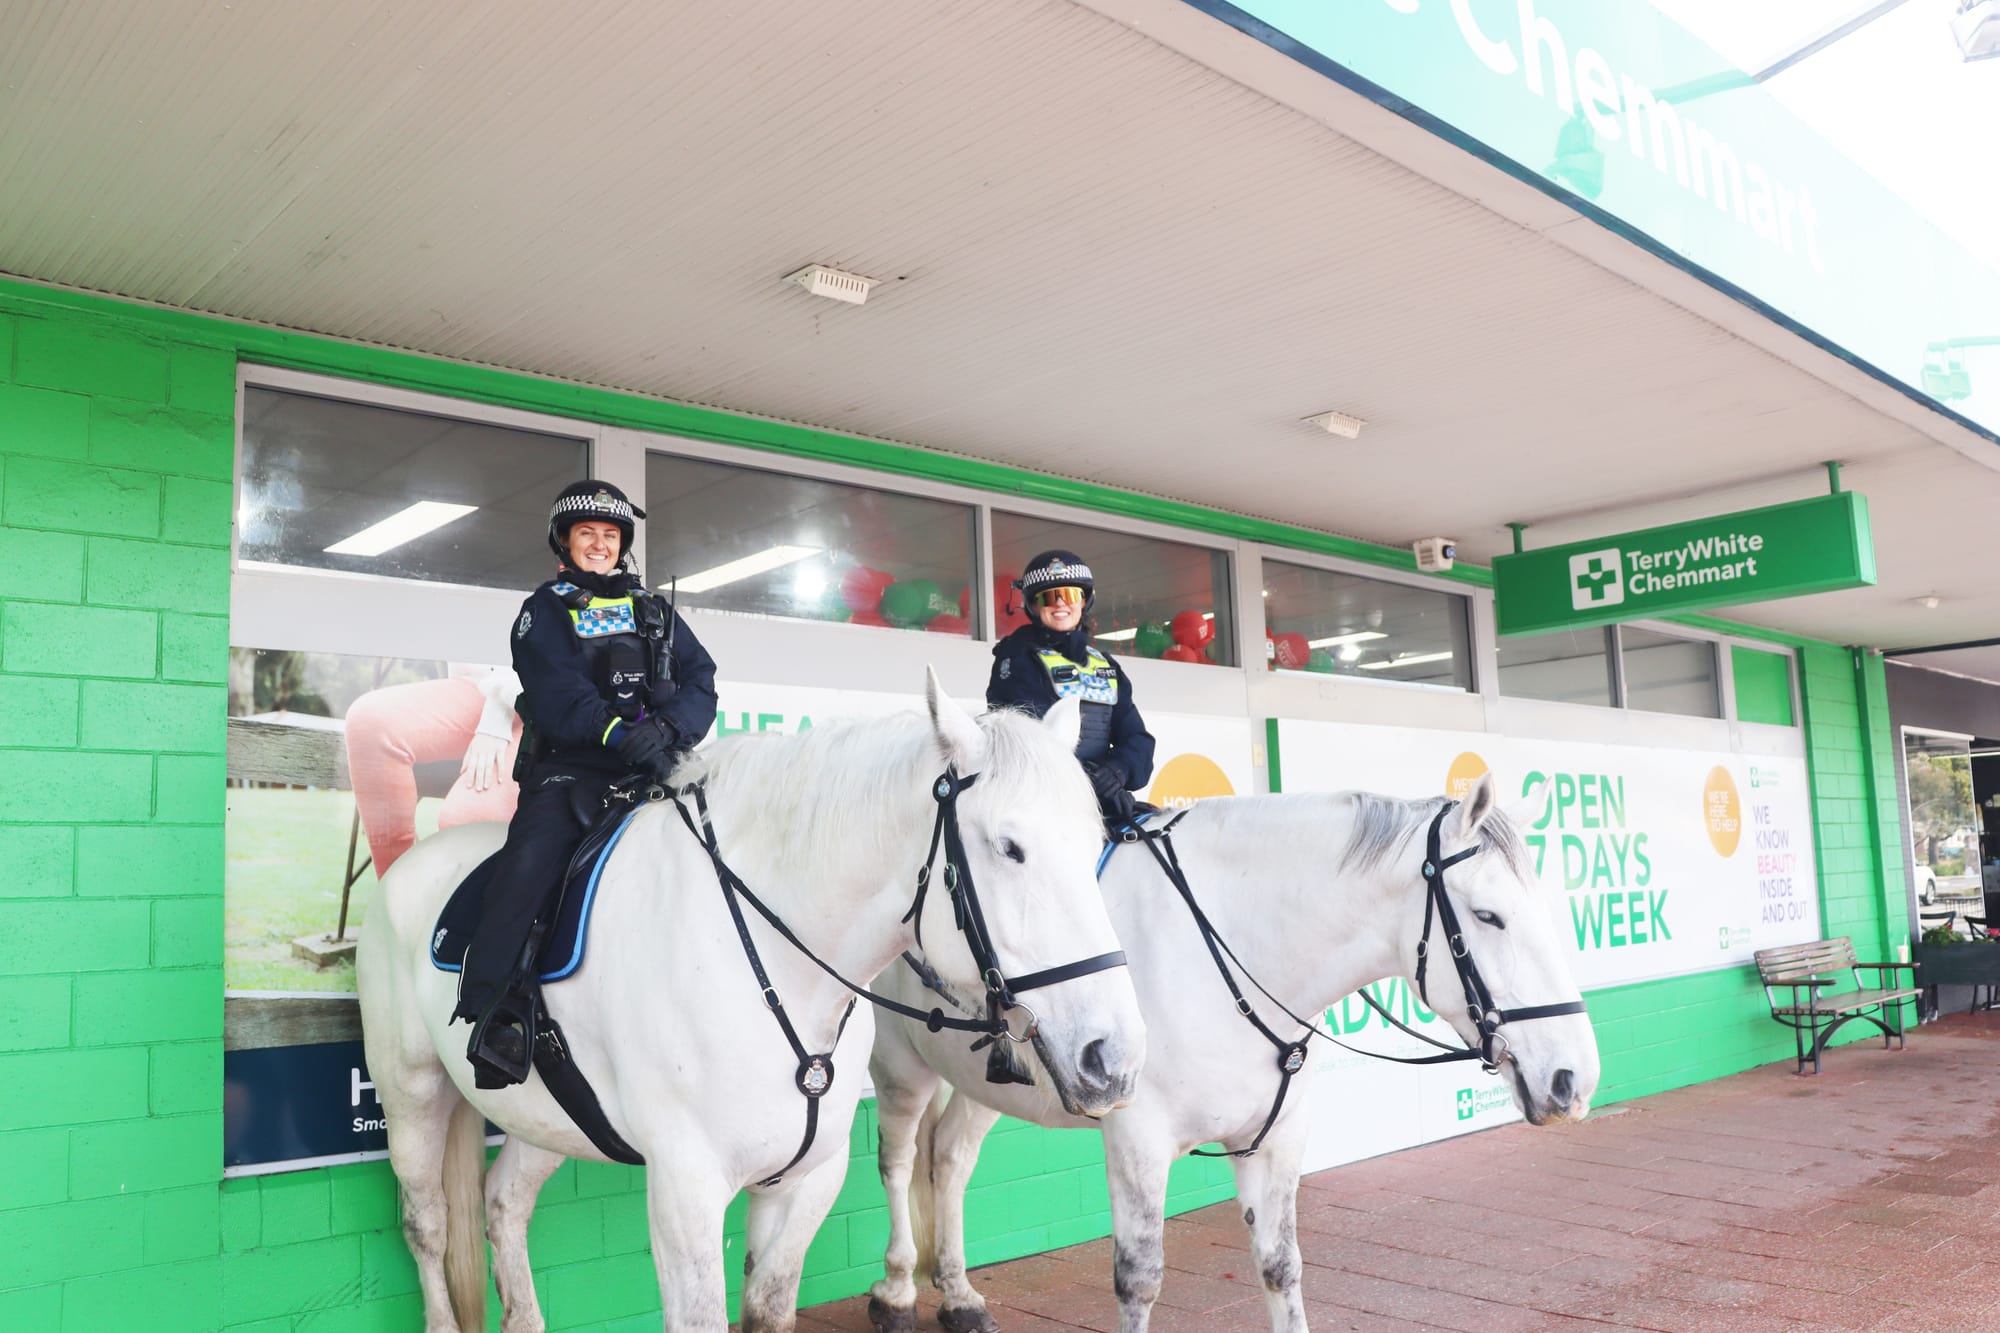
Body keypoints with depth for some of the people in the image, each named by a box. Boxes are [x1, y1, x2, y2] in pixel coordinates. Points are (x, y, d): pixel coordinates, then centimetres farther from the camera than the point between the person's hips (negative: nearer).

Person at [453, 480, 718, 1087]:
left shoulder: (655, 613, 25)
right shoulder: (545, 612, 14)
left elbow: (701, 680, 10)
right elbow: (559, 695, -5)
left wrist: (668, 725, -13)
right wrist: (617, 732, -23)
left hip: (655, 767, 3)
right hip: (570, 769, -2)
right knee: (528, 864, -27)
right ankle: (493, 1014, -21)